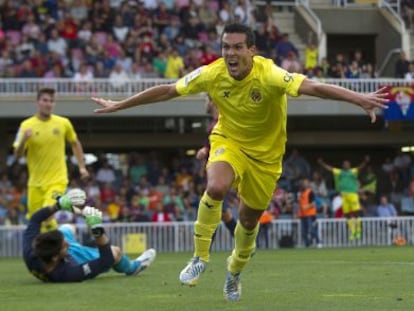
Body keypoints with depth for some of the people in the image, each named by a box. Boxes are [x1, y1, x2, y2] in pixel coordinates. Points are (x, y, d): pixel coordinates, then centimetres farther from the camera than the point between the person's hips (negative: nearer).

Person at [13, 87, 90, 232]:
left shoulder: (63, 123, -1)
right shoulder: (27, 125, -4)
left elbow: (75, 143, 17)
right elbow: (17, 154, -6)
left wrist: (82, 167, 12)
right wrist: (23, 140, -26)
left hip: (57, 180, -2)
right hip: (35, 183, 2)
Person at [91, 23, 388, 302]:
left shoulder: (269, 75, -30)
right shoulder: (211, 74, -20)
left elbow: (311, 86, -43)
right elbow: (166, 91, -8)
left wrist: (358, 98, -56)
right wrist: (118, 106, -4)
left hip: (266, 153, 0)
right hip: (229, 141, 1)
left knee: (249, 220, 11)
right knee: (216, 188, -32)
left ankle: (235, 272, 43)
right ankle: (201, 256, -11)